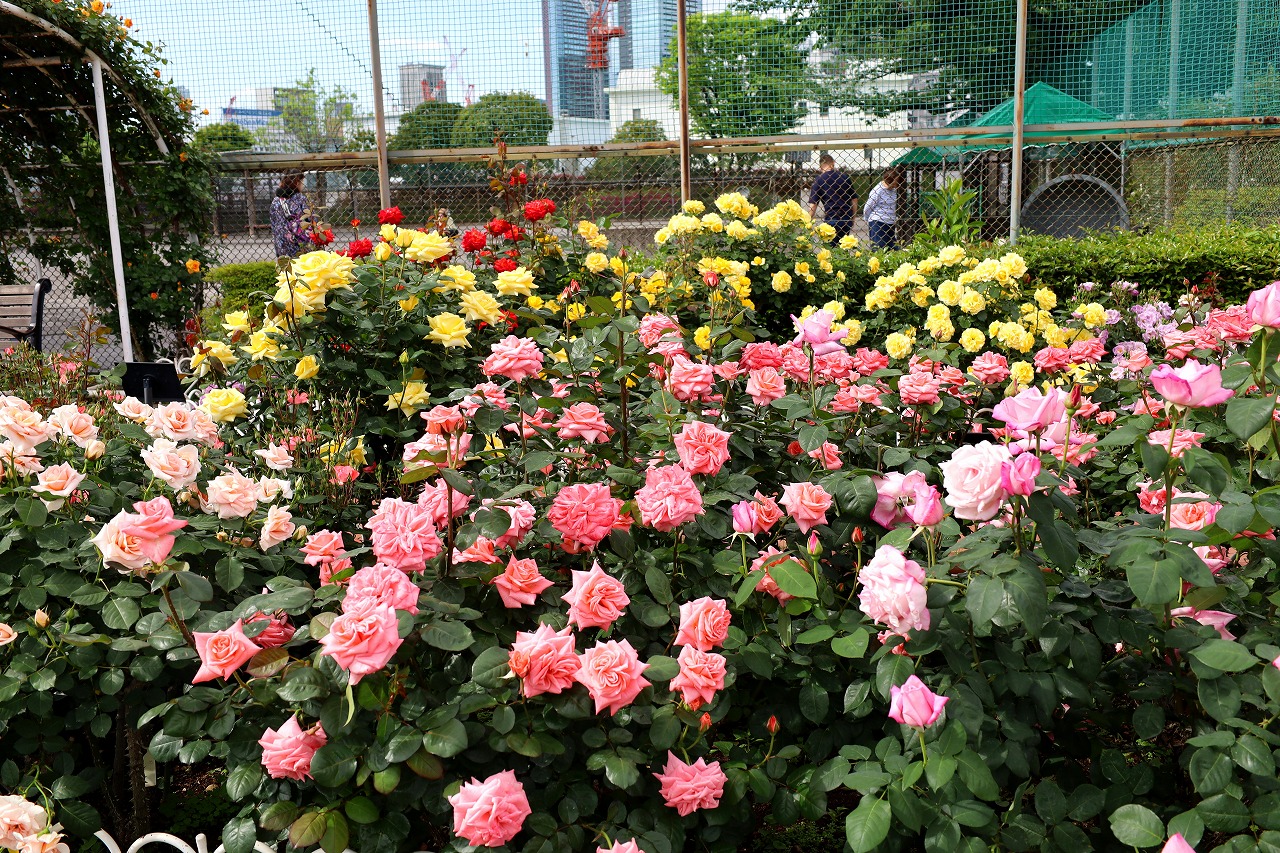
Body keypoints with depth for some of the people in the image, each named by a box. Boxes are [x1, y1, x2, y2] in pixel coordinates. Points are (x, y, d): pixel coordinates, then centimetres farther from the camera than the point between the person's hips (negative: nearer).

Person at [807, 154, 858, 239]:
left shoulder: (819, 180, -2)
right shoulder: (845, 177, 10)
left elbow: (813, 205, -7)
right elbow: (854, 200, 13)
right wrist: (852, 219, 22)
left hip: (831, 220, -4)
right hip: (847, 219, 4)